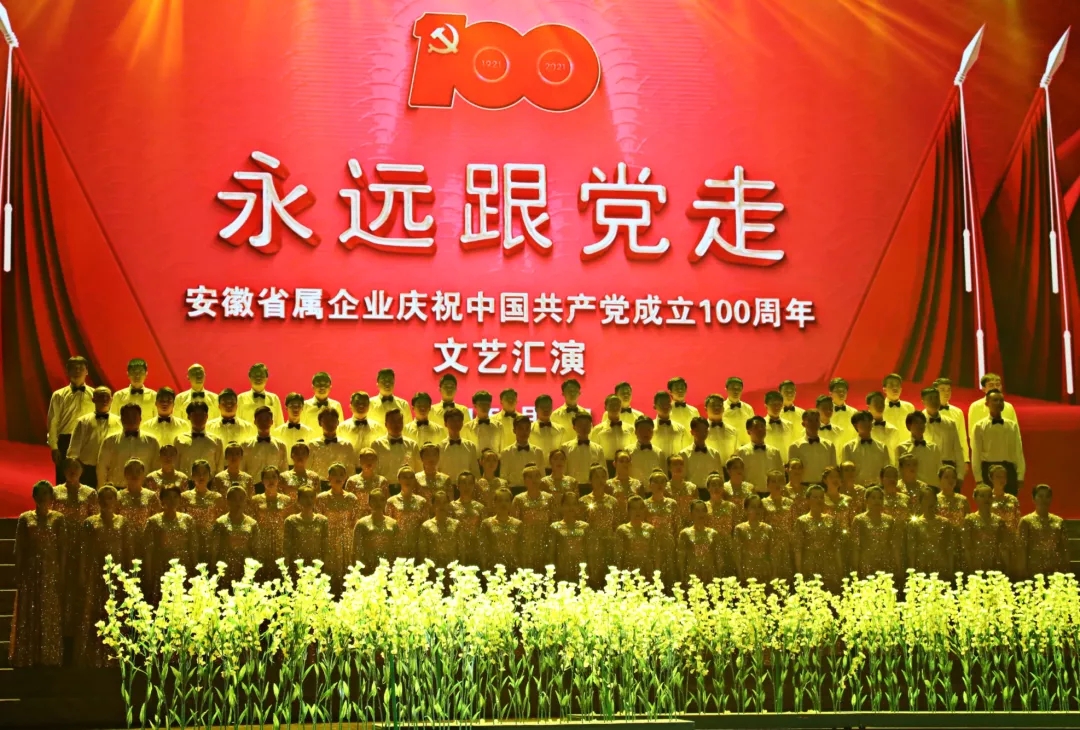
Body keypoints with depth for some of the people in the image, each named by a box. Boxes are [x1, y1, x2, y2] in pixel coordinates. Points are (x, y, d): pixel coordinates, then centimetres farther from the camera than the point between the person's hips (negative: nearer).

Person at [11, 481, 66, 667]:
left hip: (51, 573, -1)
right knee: (28, 618, 3)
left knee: (50, 617, 2)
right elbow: (19, 549, 3)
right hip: (30, 573, 1)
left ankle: (49, 661, 8)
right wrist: (18, 576, -2)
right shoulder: (25, 518, 4)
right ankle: (28, 661, 8)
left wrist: (61, 575, -6)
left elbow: (63, 549, 0)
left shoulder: (58, 518, 3)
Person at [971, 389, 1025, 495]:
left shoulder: (1013, 426, 10)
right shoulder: (979, 427, 1)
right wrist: (978, 479, -5)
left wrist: (1020, 476, 1)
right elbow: (976, 454, -1)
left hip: (1009, 470, 2)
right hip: (988, 470, -2)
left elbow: (1018, 451, 8)